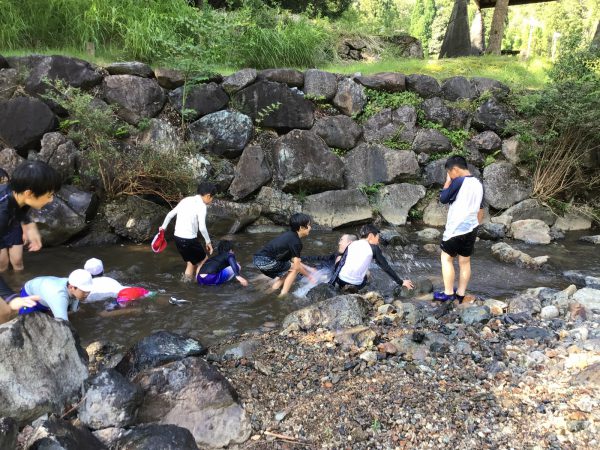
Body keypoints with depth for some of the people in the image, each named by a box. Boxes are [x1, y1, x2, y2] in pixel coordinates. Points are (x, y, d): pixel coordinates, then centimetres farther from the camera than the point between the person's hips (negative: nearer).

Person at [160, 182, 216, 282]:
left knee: (191, 262, 22)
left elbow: (170, 214, 16)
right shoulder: (201, 205, -12)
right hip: (189, 239, -8)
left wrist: (163, 227, 30)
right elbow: (202, 227, -19)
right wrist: (208, 241, -7)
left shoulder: (186, 200, 10)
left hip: (178, 237, 8)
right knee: (203, 261, 10)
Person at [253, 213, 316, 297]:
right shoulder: (296, 242, -12)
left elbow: (294, 260, 23)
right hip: (266, 261, -9)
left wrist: (308, 268, 25)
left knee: (287, 271, 25)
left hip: (259, 260, 9)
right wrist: (309, 276, 6)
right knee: (294, 269, 2)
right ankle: (283, 295, 4)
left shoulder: (290, 235, 15)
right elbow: (297, 266, -9)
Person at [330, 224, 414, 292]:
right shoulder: (374, 248, 1)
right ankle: (353, 290, 11)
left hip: (341, 281, 3)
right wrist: (401, 282, 11)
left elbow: (341, 264, 9)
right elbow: (386, 267, 3)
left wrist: (331, 284, 11)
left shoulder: (352, 245, 11)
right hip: (356, 285, -3)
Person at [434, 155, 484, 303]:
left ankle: (448, 293, 7)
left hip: (455, 229, -7)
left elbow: (443, 199, -9)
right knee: (465, 261, 13)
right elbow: (481, 210, 14)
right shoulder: (478, 184, 9)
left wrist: (448, 181, -1)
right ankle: (461, 294, 20)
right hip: (470, 230, 7)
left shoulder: (458, 182, -15)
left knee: (446, 258, 6)